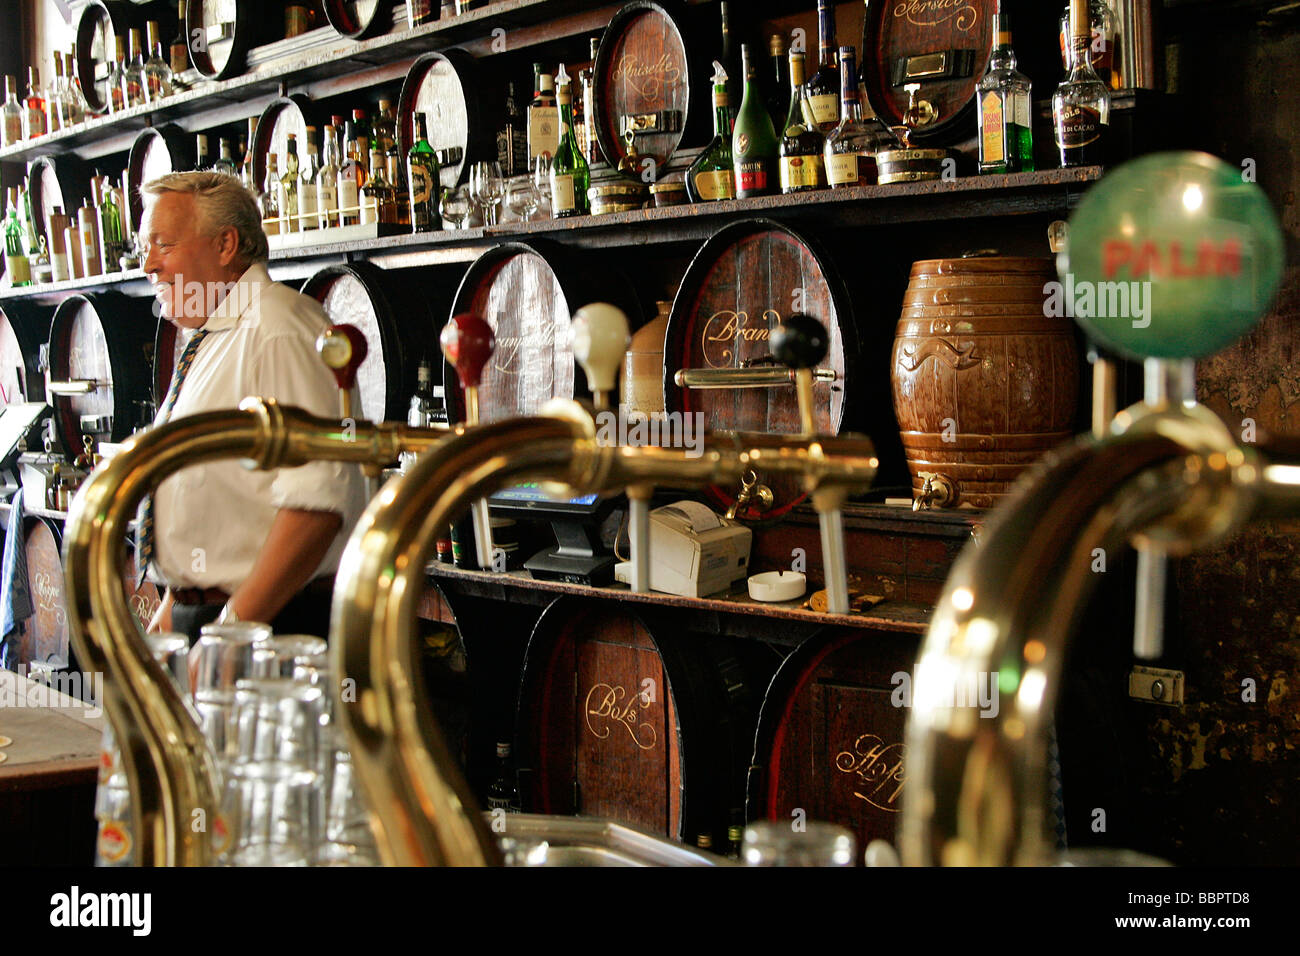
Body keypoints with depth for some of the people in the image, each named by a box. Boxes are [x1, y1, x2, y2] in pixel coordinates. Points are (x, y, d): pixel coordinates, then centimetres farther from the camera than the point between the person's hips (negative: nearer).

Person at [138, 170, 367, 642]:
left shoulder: (280, 332, -16)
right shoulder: (206, 345, 15)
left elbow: (316, 502, -25)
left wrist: (236, 624, -23)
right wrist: (174, 605, 16)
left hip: (269, 622, -8)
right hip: (195, 614, 8)